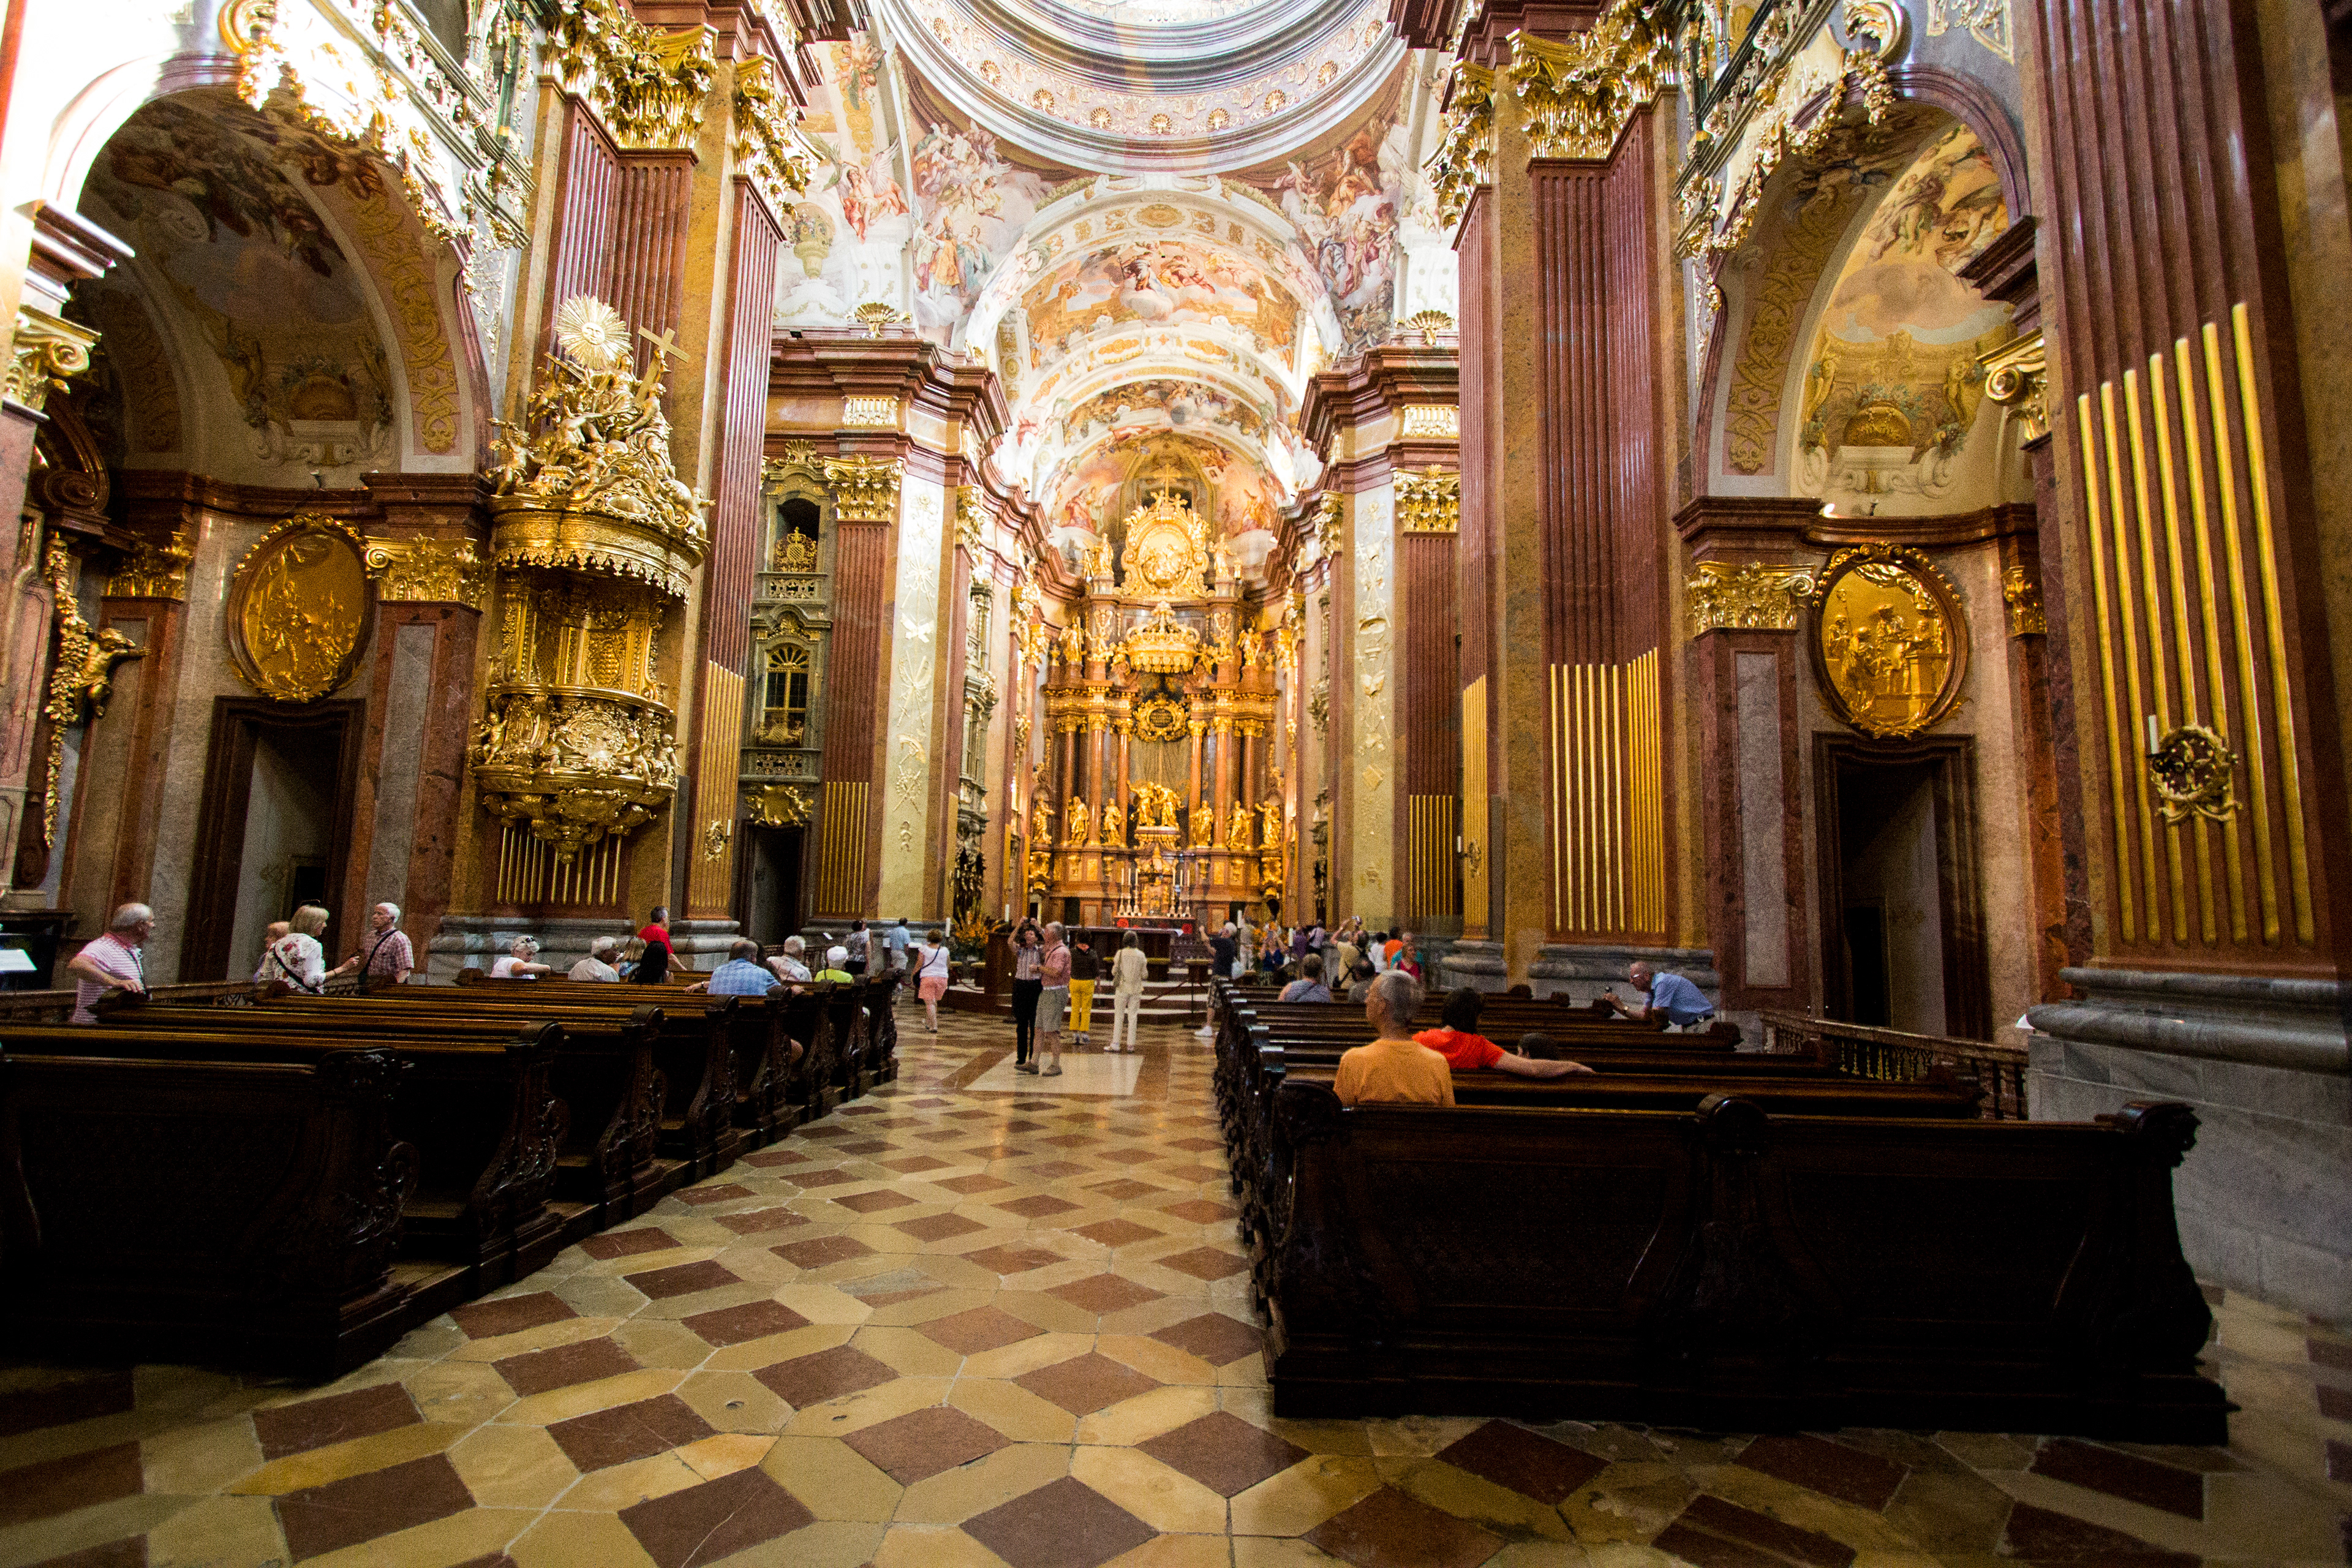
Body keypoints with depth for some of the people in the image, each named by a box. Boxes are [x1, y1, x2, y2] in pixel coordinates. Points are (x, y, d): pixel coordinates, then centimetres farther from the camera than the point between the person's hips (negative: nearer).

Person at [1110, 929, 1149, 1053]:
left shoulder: (1120, 954, -7)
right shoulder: (1141, 955, -2)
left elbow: (1114, 972, -4)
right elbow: (1145, 975, 0)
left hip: (1122, 988, -2)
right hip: (1136, 989, 2)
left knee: (1119, 1016, 5)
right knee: (1133, 1017, 7)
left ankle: (1116, 1044, 3)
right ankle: (1130, 1045, 8)